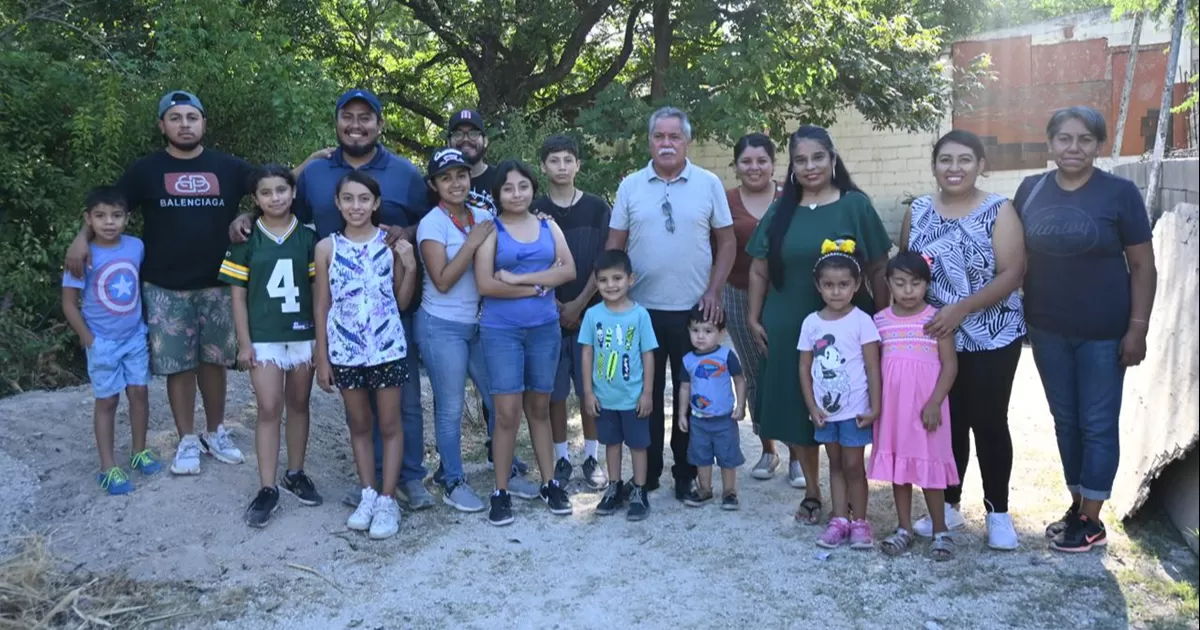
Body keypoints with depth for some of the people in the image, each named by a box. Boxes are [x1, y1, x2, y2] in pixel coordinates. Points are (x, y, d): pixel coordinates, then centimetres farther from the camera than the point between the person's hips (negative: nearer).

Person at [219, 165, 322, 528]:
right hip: (264, 338, -1)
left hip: (304, 334, 2)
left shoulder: (308, 238, 1)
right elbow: (238, 294, 1)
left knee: (298, 405, 12)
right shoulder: (246, 240, -1)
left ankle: (296, 474, 26)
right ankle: (267, 489, 1)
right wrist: (244, 342, -3)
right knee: (269, 410, -4)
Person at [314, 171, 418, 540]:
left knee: (389, 425, 6)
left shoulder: (391, 244, -2)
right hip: (345, 351, 1)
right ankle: (368, 495, 26)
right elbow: (322, 306, 3)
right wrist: (322, 358, 2)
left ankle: (387, 500, 15)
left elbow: (402, 302, 3)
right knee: (359, 425, 13)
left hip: (388, 348, -1)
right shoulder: (327, 248, -1)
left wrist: (410, 267, -12)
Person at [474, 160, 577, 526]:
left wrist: (519, 278, -14)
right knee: (507, 412, -4)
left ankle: (549, 483, 20)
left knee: (539, 408, 12)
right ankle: (501, 492, 6)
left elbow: (568, 271, -5)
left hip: (545, 328, 3)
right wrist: (539, 285, -10)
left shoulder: (548, 227, 8)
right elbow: (485, 284, -13)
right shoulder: (491, 230, -2)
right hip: (501, 331, -3)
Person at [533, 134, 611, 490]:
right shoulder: (534, 211, 3)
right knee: (554, 392, 5)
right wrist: (551, 303, -9)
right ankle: (561, 460, 16)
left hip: (589, 312, 0)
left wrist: (578, 304, -7)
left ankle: (591, 458, 18)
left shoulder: (597, 209, 2)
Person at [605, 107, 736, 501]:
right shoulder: (630, 186, 3)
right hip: (642, 309, 1)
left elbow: (727, 241, 4)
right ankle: (647, 474, 21)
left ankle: (687, 474, 22)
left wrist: (714, 291, -5)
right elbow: (614, 245, 7)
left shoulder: (709, 184, 1)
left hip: (694, 309, -1)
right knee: (646, 394, 9)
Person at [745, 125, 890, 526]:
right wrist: (754, 318, 3)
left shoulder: (855, 205, -2)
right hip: (789, 329, 3)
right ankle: (812, 492, 24)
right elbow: (759, 271, 9)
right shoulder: (780, 211, 6)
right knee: (796, 411, 8)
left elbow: (878, 269, -1)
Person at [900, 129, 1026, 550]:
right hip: (935, 339, 3)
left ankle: (998, 511, 19)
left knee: (989, 423, 4)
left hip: (991, 340, -3)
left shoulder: (999, 211, -7)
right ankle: (949, 504, 25)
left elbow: (1012, 274, -14)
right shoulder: (918, 212, 5)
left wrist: (961, 309, -22)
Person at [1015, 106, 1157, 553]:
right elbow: (1017, 258, 10)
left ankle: (1091, 520, 15)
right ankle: (1077, 506, 27)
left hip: (1103, 333, -4)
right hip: (1048, 331, 4)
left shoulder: (1119, 193, -8)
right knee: (1065, 420, 13)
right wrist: (1020, 317, 6)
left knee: (1098, 424, 4)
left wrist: (1137, 327, -11)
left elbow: (1143, 266, -6)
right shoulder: (1030, 191, 2)